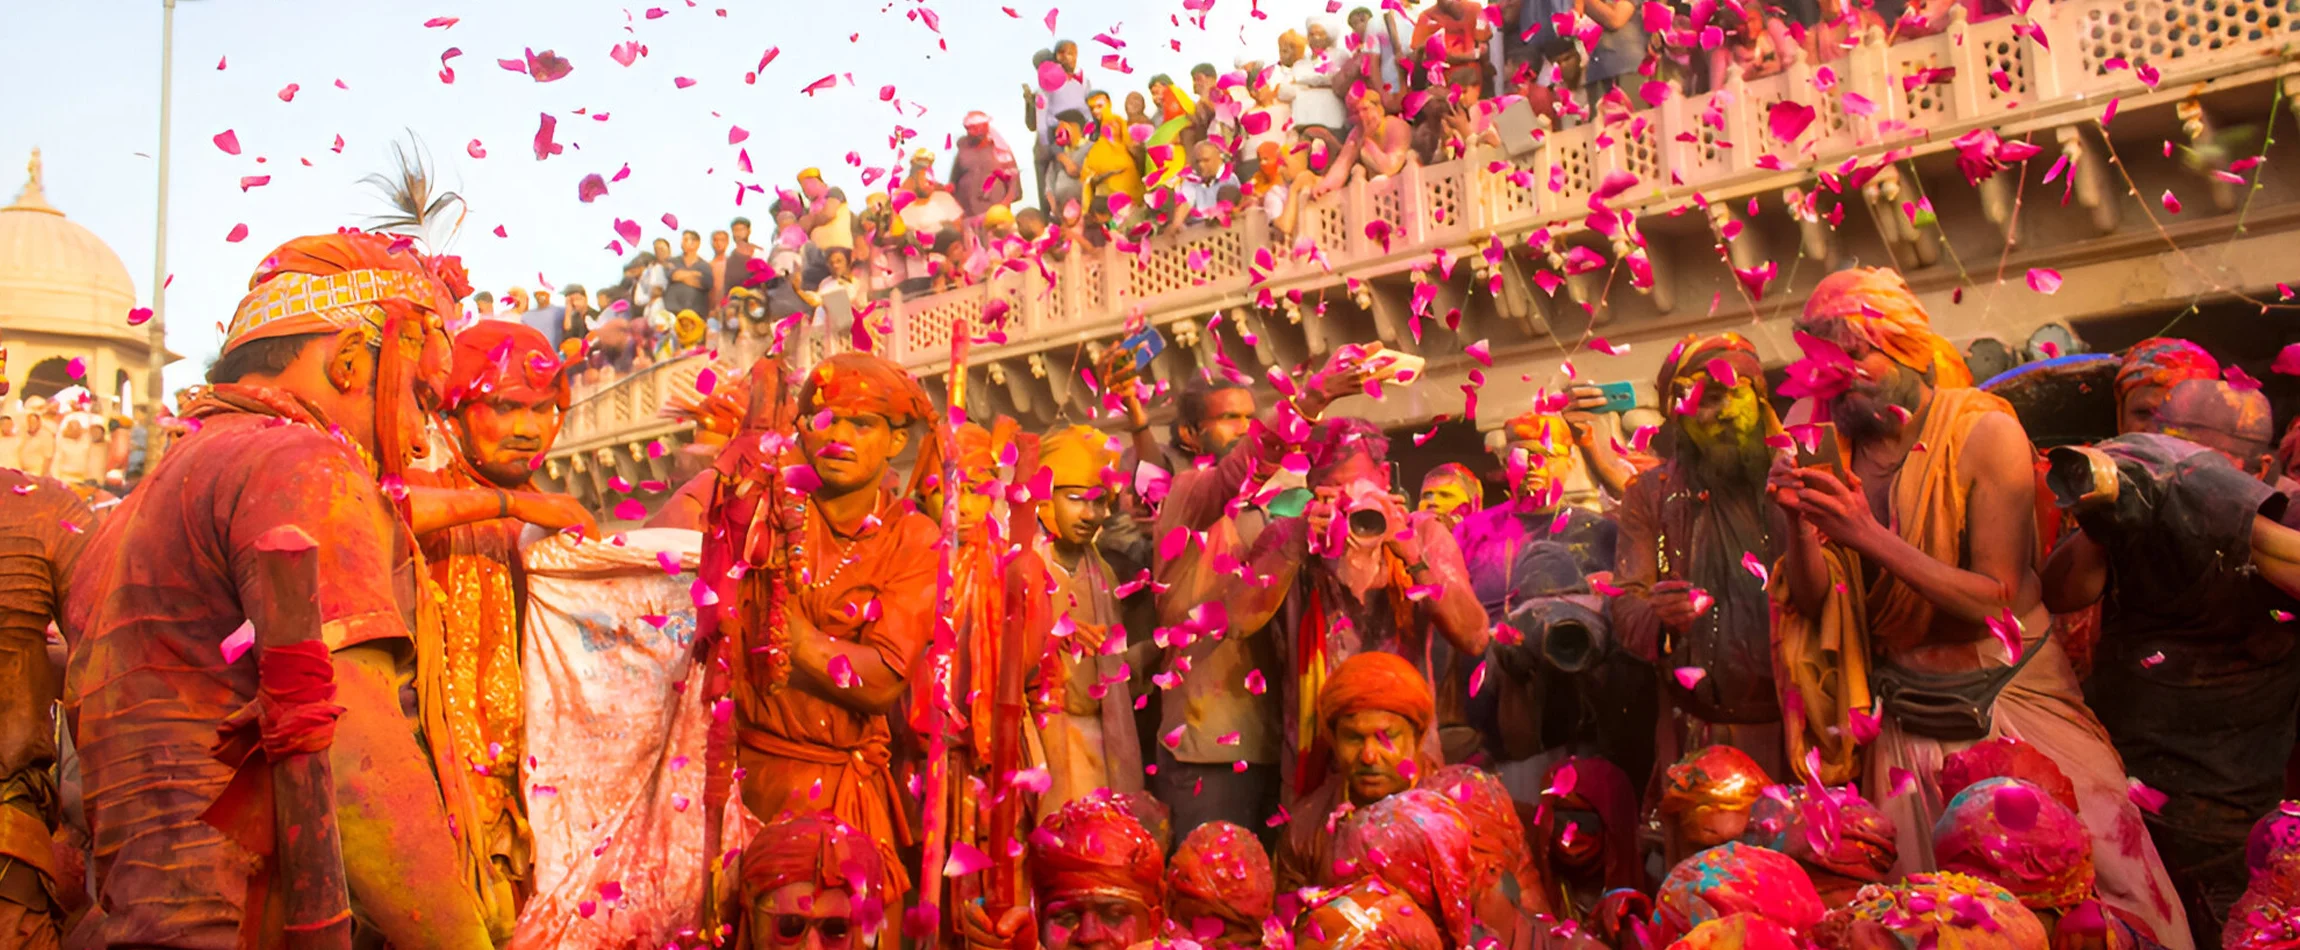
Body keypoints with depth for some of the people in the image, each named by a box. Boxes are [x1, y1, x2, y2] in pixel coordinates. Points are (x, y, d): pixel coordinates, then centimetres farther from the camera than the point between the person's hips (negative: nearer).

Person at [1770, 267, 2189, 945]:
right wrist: (1799, 524, -18)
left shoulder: (1985, 431, -11)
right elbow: (1811, 602, 0)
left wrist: (1871, 537, -26)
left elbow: (1997, 599, -17)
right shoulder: (1837, 453, 1)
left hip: (2013, 704, -3)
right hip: (1908, 728, 3)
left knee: (2095, 885, -3)